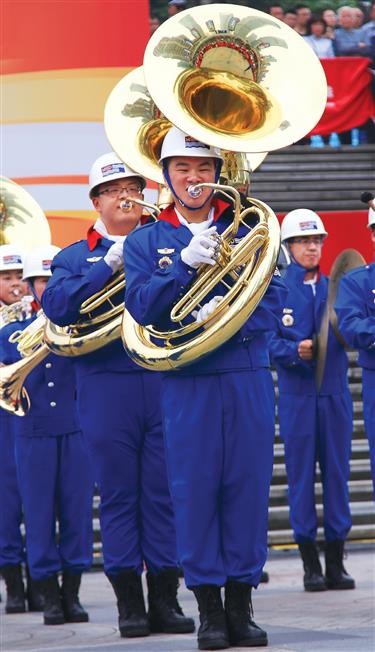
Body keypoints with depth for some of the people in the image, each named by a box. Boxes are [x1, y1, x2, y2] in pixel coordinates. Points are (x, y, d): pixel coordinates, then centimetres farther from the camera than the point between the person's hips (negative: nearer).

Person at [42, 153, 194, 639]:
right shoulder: (76, 257, 10)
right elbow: (55, 306, -8)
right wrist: (110, 264, -15)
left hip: (166, 384, 1)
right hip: (107, 391, -1)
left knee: (164, 494, 1)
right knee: (119, 495, 1)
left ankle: (165, 599, 7)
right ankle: (129, 603, 7)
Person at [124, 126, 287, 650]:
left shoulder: (247, 232, 12)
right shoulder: (144, 242, 9)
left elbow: (272, 299, 3)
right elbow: (140, 306, -6)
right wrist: (186, 264, -18)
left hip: (248, 378, 1)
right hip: (186, 385, -1)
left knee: (248, 486, 0)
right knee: (194, 489, -3)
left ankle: (241, 606, 7)